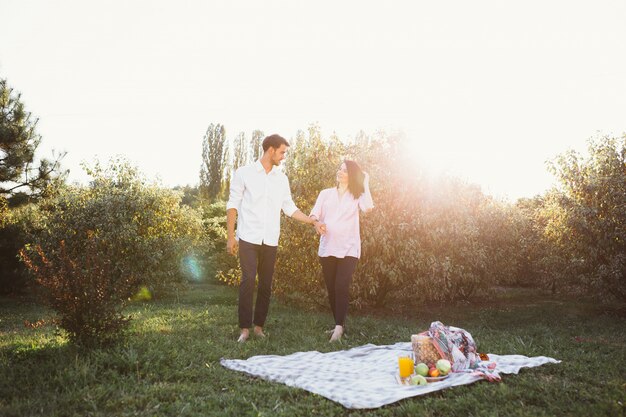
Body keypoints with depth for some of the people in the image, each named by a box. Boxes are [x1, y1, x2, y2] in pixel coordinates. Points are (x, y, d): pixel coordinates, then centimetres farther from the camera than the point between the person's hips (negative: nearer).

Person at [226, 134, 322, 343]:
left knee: (266, 285, 5)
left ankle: (259, 326, 16)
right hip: (248, 238, -4)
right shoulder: (244, 173, 0)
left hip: (270, 240, 4)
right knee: (248, 282, -9)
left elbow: (289, 208, 14)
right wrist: (230, 237, -5)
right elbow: (232, 206, 0)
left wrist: (313, 221, 5)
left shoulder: (281, 178, 11)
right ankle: (245, 329, -1)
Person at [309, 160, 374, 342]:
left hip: (348, 249, -3)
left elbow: (368, 207, -18)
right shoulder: (325, 193, 12)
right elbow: (314, 213, 1)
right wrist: (316, 222, -22)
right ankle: (339, 324, 20)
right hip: (327, 248, 4)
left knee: (341, 287, -14)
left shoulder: (357, 196, 4)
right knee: (331, 288, 8)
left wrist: (365, 184, -8)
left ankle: (339, 327, -13)